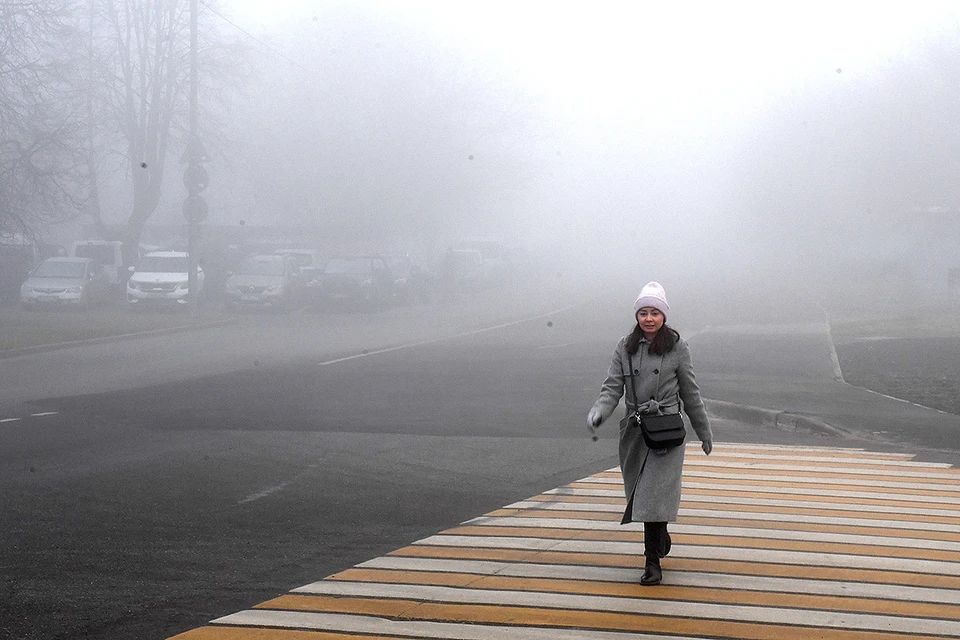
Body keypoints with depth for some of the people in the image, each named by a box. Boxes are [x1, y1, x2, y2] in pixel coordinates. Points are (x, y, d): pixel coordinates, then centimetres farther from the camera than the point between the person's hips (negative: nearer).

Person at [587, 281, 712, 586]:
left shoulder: (677, 348, -1)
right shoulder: (625, 347, 5)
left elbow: (690, 393, 6)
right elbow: (613, 387, 1)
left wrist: (704, 432, 13)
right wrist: (598, 412, -19)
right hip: (634, 431, 4)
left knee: (655, 493, -13)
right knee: (640, 491, 12)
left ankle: (653, 561, -9)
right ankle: (662, 541, 38)